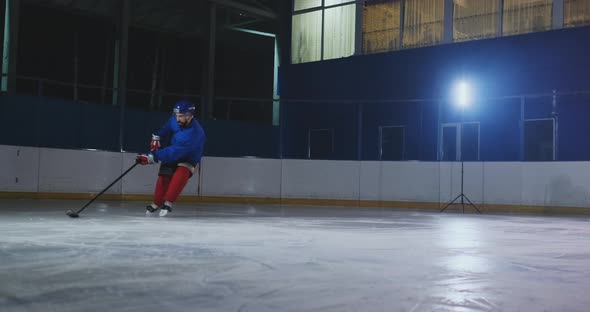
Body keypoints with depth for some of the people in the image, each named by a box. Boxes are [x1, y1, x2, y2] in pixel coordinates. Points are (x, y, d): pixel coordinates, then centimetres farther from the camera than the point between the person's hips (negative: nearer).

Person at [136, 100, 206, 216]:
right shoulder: (175, 120, -16)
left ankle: (168, 203, -22)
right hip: (173, 155, 6)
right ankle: (156, 203, 10)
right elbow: (167, 128, 13)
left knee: (180, 175, -31)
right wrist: (157, 137, 1)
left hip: (189, 159, -6)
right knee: (164, 177, -9)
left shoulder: (194, 133, -38)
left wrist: (152, 157, -41)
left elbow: (174, 152, -40)